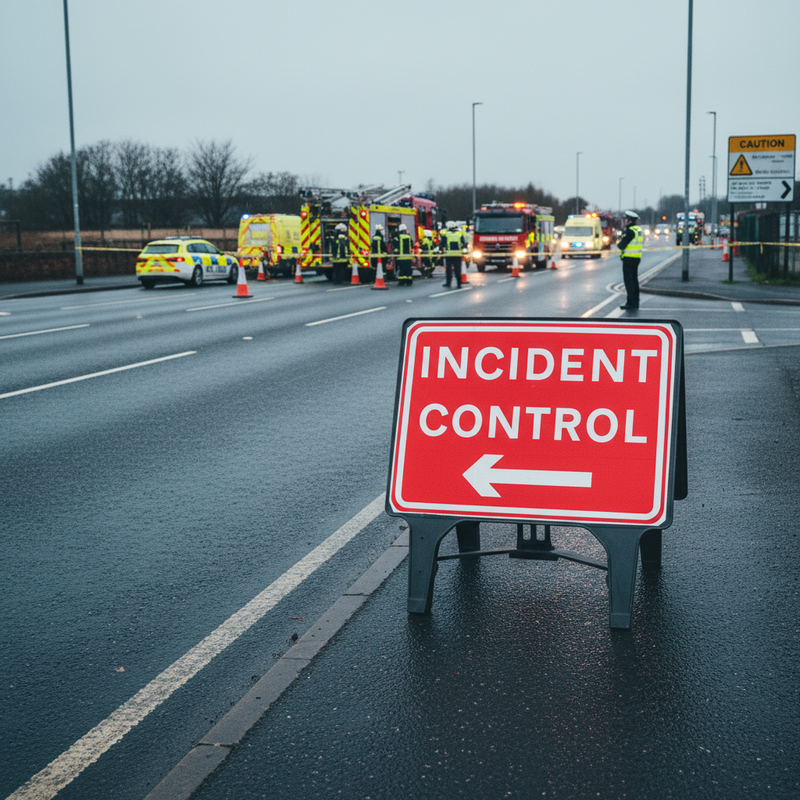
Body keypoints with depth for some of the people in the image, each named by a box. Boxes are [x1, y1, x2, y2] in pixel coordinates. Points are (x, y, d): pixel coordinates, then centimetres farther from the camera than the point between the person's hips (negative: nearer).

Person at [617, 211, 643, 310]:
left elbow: (622, 245, -20)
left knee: (628, 280, -7)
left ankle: (631, 303, -9)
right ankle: (635, 302, 19)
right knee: (634, 279, 14)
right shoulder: (639, 230, 12)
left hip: (629, 258, -10)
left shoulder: (630, 231, -18)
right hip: (637, 257, 10)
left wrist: (618, 244, 4)